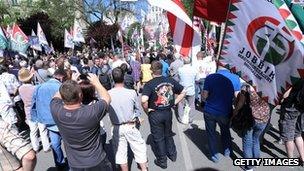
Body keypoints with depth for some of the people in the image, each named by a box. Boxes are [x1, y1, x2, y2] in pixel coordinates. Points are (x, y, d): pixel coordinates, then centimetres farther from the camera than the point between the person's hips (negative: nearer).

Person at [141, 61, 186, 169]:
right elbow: (183, 92, 3)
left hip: (155, 114, -4)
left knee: (158, 138, 14)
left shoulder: (149, 84, -19)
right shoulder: (170, 81, -4)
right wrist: (174, 103, 4)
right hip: (168, 112, 5)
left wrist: (147, 110, -14)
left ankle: (162, 161, 30)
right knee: (168, 134, 26)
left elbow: (144, 100, -32)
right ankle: (172, 155, 43)